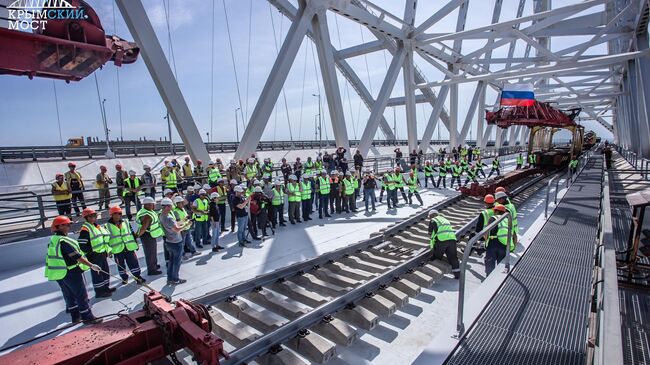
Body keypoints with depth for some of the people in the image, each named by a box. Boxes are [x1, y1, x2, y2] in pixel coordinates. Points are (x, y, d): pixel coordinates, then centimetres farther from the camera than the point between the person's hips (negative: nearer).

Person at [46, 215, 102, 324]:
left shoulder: (52, 240, 7)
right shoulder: (64, 241, -22)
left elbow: (55, 257, 15)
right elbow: (77, 257, -24)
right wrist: (92, 265, -21)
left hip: (58, 274, 9)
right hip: (71, 273, -9)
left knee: (69, 295, 18)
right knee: (81, 295, 1)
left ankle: (75, 317, 27)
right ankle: (87, 317, 7)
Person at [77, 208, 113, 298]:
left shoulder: (98, 227, 14)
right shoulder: (85, 230, -15)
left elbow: (104, 239, 22)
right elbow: (81, 244, -20)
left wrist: (107, 250, 16)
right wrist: (91, 250, -20)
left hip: (102, 254, 9)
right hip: (94, 256, -9)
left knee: (105, 271, 18)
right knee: (97, 273, -1)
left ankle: (106, 287, 31)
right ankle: (99, 291, 8)